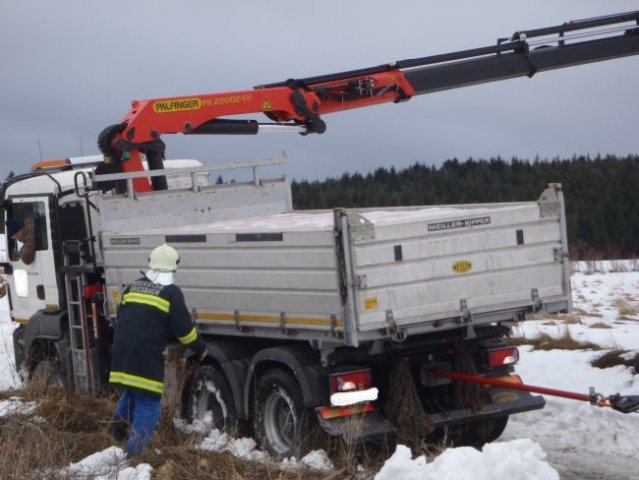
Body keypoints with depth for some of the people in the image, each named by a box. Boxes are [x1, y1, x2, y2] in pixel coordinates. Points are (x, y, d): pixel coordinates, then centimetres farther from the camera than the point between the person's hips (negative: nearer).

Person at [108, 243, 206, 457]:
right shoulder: (171, 293, -4)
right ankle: (133, 453, -5)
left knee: (130, 393, 28)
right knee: (148, 406, 0)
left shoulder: (132, 287, 15)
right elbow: (184, 328, -4)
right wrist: (201, 349, 11)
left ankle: (119, 423, 14)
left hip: (122, 356, 6)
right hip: (147, 361, -6)